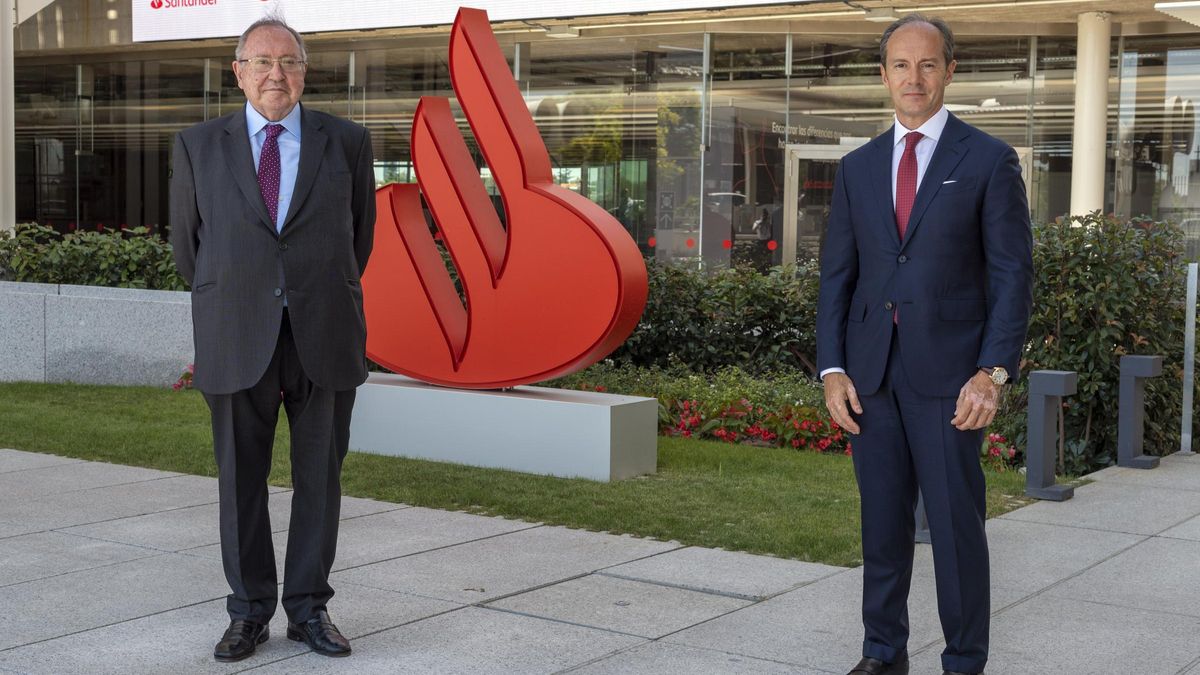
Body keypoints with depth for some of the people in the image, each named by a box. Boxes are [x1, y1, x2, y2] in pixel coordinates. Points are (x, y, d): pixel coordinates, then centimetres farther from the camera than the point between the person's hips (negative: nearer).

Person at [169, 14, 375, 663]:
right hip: (236, 342, 0)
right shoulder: (198, 146, 4)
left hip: (324, 340, 0)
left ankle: (308, 608, 18)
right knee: (241, 480, 6)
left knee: (319, 478, 6)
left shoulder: (347, 143, 4)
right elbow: (186, 240, 16)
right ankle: (249, 611, 18)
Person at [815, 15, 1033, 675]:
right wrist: (832, 368, 2)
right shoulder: (857, 167, 12)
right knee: (882, 521, 10)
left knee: (956, 523, 0)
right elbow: (836, 274, 12)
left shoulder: (988, 160, 1)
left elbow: (1013, 273, -3)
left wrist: (992, 372, -13)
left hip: (949, 373, -4)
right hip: (871, 373, 4)